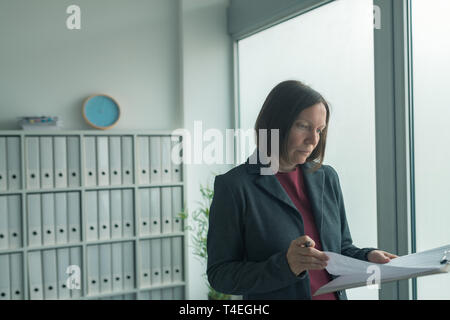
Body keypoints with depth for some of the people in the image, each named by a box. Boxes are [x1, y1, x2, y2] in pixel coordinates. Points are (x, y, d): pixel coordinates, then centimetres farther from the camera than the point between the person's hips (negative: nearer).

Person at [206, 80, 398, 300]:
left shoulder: (327, 178, 4)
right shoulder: (233, 186, -12)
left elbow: (343, 249, 11)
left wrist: (368, 257, -9)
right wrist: (284, 265, -25)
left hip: (335, 294, 4)